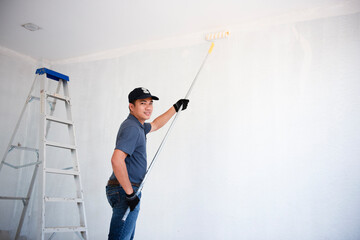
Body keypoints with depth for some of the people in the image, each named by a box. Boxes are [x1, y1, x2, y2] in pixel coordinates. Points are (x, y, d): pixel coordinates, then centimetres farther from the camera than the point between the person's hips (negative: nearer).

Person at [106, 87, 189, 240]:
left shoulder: (137, 126, 15)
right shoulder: (131, 128, -17)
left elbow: (155, 125, 37)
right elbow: (116, 160, -29)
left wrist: (175, 108, 41)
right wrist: (130, 193, -24)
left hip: (129, 190, 10)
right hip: (124, 192, -10)